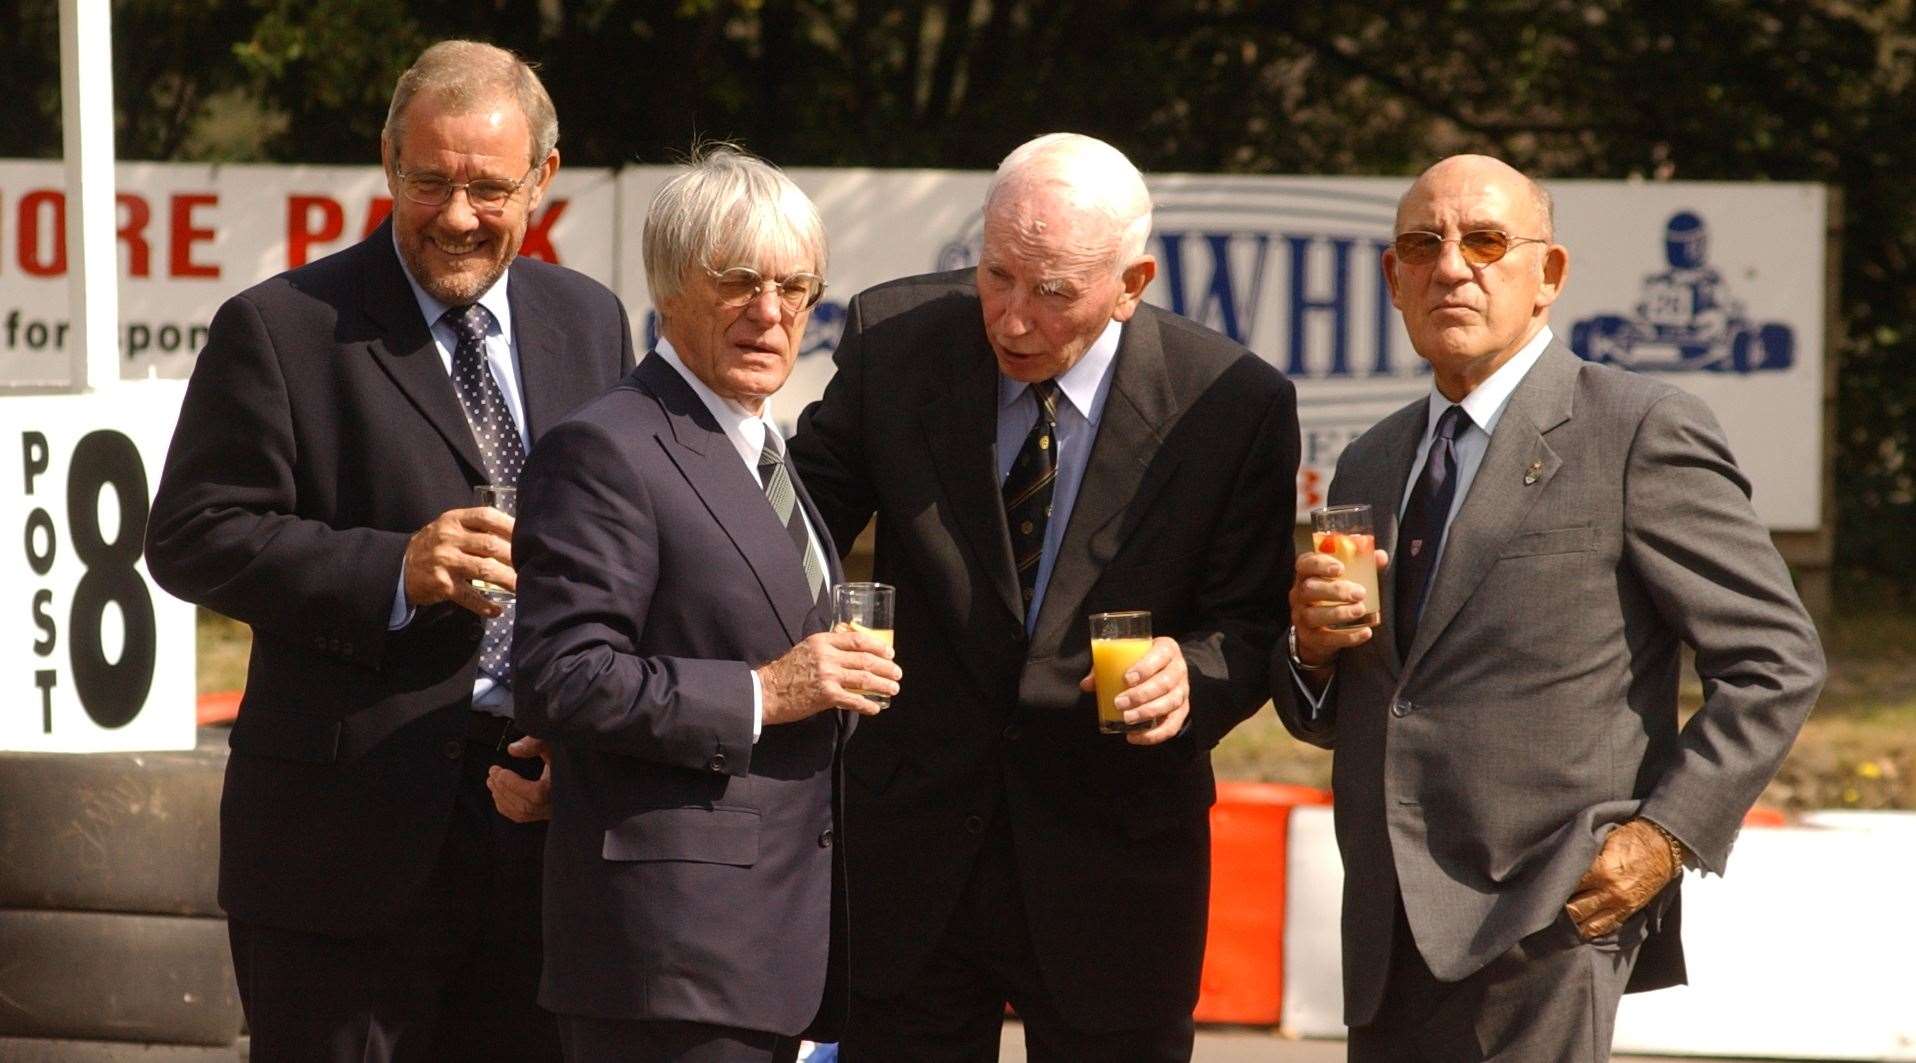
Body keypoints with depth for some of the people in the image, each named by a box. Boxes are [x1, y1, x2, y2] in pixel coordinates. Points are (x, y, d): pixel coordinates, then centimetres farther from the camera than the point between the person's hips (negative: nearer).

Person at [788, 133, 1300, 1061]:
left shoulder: (1233, 405, -9)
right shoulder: (895, 340, -4)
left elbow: (1253, 624, -3)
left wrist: (1196, 673, -26)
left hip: (1112, 869, -1)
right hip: (913, 846, 1)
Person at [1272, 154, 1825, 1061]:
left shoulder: (1639, 433, -3)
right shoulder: (1370, 466, 19)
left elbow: (1775, 660, -5)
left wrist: (1667, 835, -14)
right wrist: (1312, 645, 1)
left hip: (1544, 924, -7)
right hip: (1390, 946, 7)